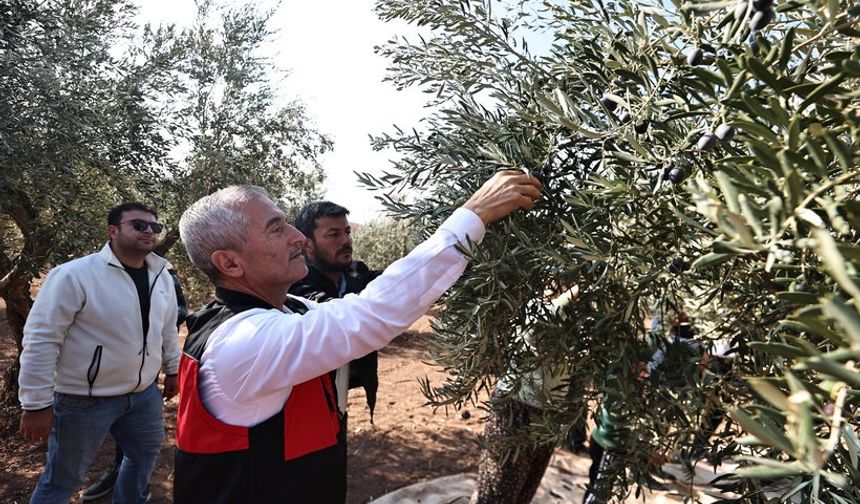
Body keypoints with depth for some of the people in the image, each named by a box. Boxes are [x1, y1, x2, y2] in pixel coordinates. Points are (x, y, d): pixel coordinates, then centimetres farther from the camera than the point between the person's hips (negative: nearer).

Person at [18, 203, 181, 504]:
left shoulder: (162, 277, 2)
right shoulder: (75, 275, -18)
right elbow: (40, 339, -17)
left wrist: (172, 370, 17)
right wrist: (36, 404, -16)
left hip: (145, 393, 6)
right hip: (85, 400, -6)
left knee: (144, 456, 21)